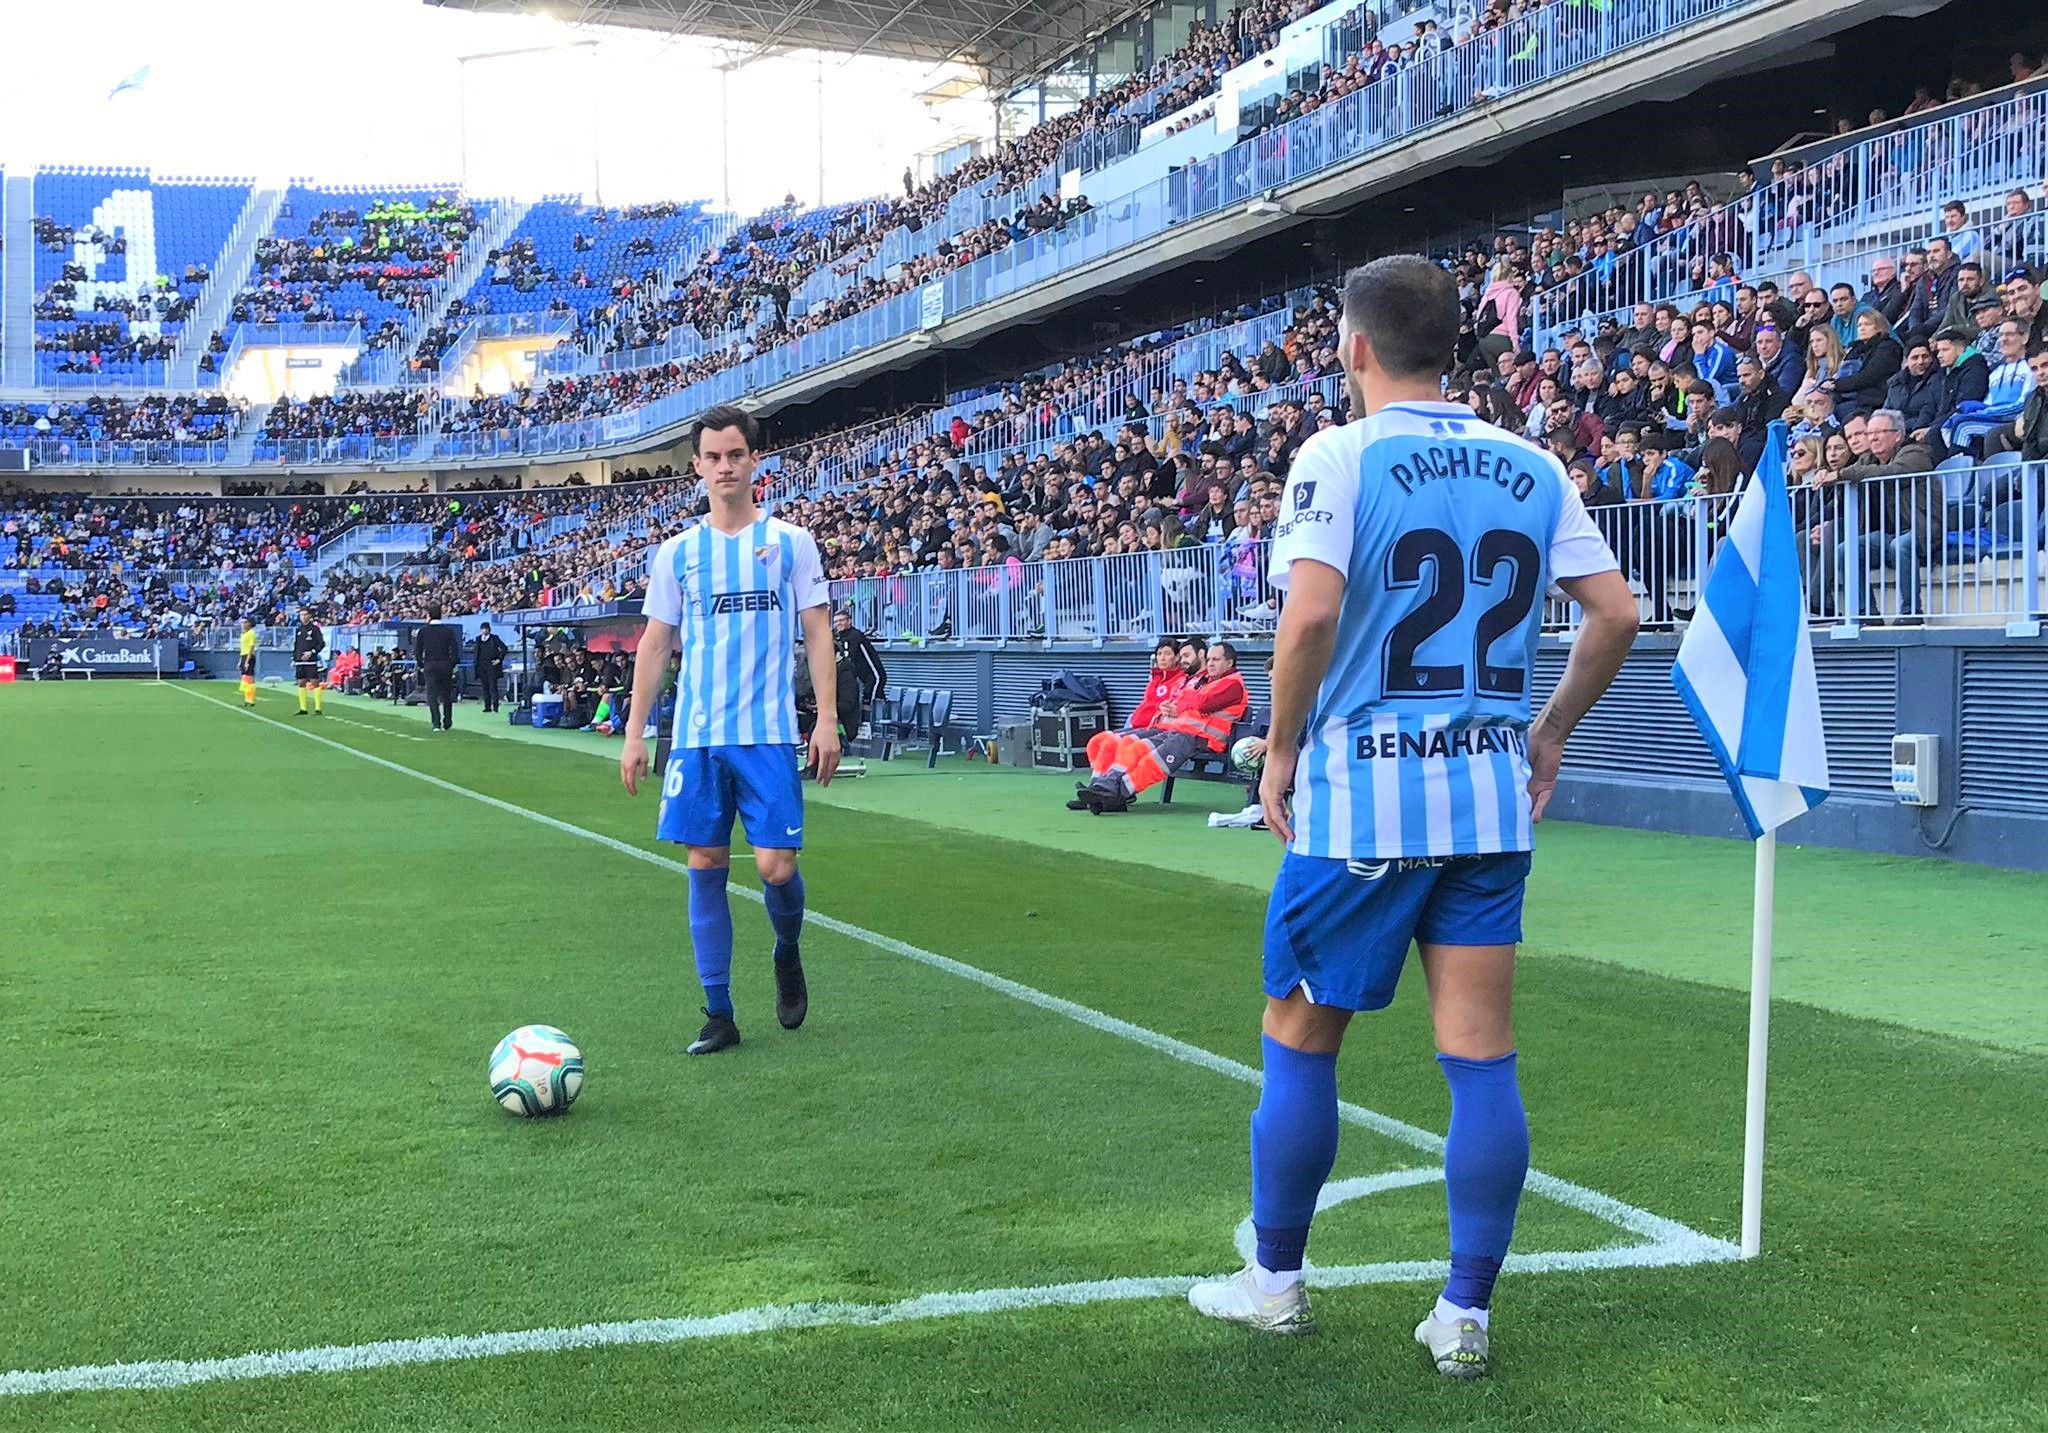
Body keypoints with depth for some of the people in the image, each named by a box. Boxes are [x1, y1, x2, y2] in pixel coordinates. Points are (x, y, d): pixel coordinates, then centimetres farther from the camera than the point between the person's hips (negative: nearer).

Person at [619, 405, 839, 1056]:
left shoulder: (789, 541, 4)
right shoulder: (677, 552, 9)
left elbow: (817, 632, 4)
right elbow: (654, 644, 11)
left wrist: (827, 719, -4)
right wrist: (634, 733, 7)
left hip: (769, 734, -2)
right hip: (696, 735, 2)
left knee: (775, 865, -8)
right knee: (706, 865, 2)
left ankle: (787, 956, 25)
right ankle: (718, 1013, 10)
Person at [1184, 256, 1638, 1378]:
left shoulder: (1339, 455, -7)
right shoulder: (1530, 467, 7)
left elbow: (1310, 614, -20)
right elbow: (1616, 615, 6)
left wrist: (1282, 749, -7)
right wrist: (1548, 733, 17)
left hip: (1359, 795, -4)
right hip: (1491, 798, 4)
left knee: (1299, 1041, 11)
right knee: (1480, 1057, 6)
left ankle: (1275, 1281, 24)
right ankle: (1464, 1316, 13)